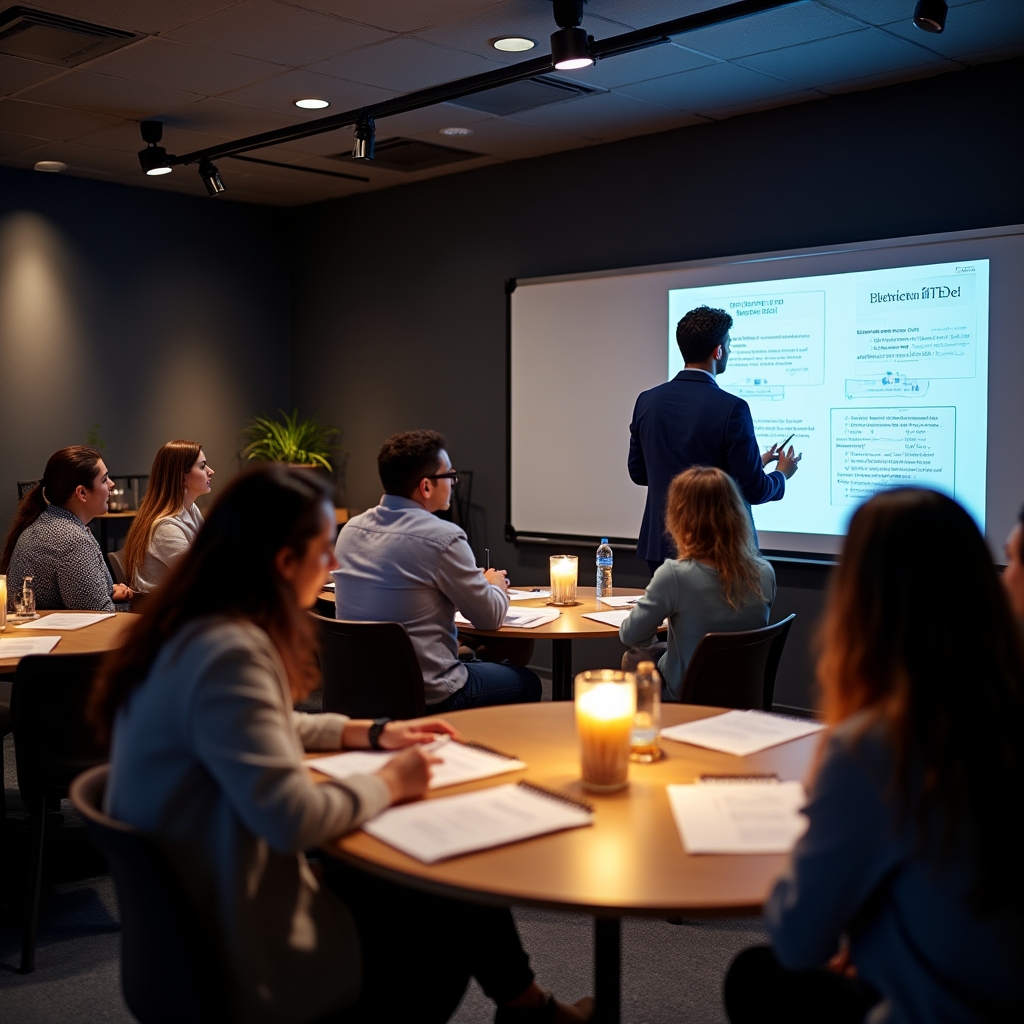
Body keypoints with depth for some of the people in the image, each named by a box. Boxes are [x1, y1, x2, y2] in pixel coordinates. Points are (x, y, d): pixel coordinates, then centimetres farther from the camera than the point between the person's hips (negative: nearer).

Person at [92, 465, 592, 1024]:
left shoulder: (195, 632, 3)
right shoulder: (228, 655, -28)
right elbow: (294, 819, -32)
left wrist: (372, 733, 13)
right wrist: (388, 783, -14)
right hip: (250, 963, -9)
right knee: (461, 909, 6)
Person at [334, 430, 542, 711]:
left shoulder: (350, 529, 0)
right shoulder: (443, 538, -21)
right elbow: (489, 618, -9)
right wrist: (496, 586, 15)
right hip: (428, 696, -7)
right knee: (527, 683, 19)